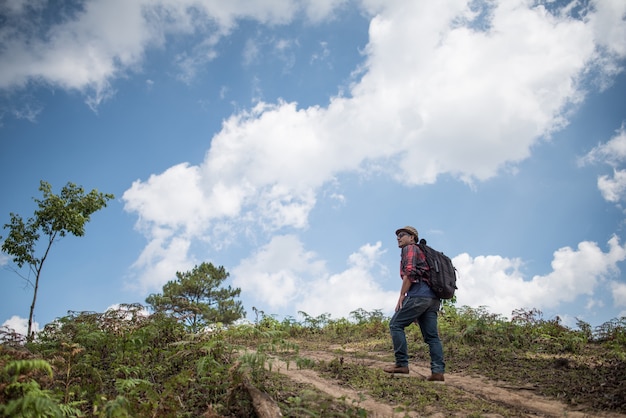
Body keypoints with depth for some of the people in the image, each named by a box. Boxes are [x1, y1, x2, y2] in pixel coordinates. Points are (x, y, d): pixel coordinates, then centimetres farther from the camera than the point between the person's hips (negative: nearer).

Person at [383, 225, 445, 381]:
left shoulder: (410, 249, 5)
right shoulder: (423, 253, 32)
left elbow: (409, 273, -12)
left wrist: (401, 296, -11)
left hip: (419, 295, -9)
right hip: (433, 298, 9)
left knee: (396, 324, -4)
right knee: (431, 336, 3)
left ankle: (402, 364, -9)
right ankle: (438, 371, -5)